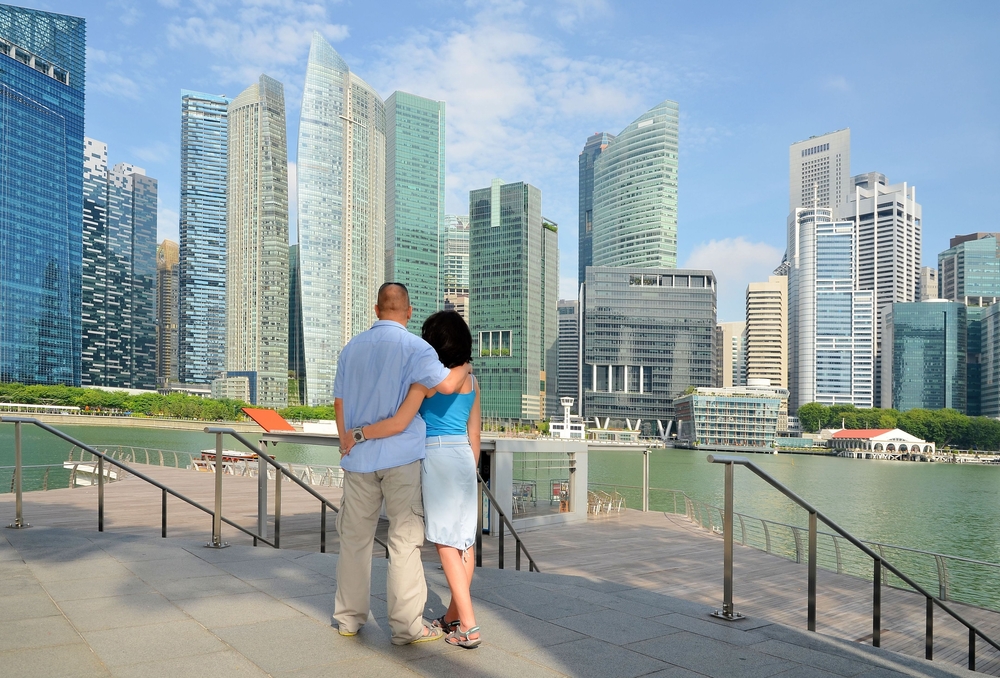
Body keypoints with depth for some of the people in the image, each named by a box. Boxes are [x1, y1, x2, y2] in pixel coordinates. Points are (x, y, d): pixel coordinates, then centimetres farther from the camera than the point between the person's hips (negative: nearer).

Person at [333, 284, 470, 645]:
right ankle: (406, 625, 3)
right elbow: (446, 384, -20)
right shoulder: (413, 346, -8)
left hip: (359, 457, 5)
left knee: (355, 537, 13)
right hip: (401, 456, -5)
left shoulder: (352, 347, 10)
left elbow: (339, 403, 13)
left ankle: (349, 617, 21)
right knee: (405, 539, 1)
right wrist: (464, 366, 1)